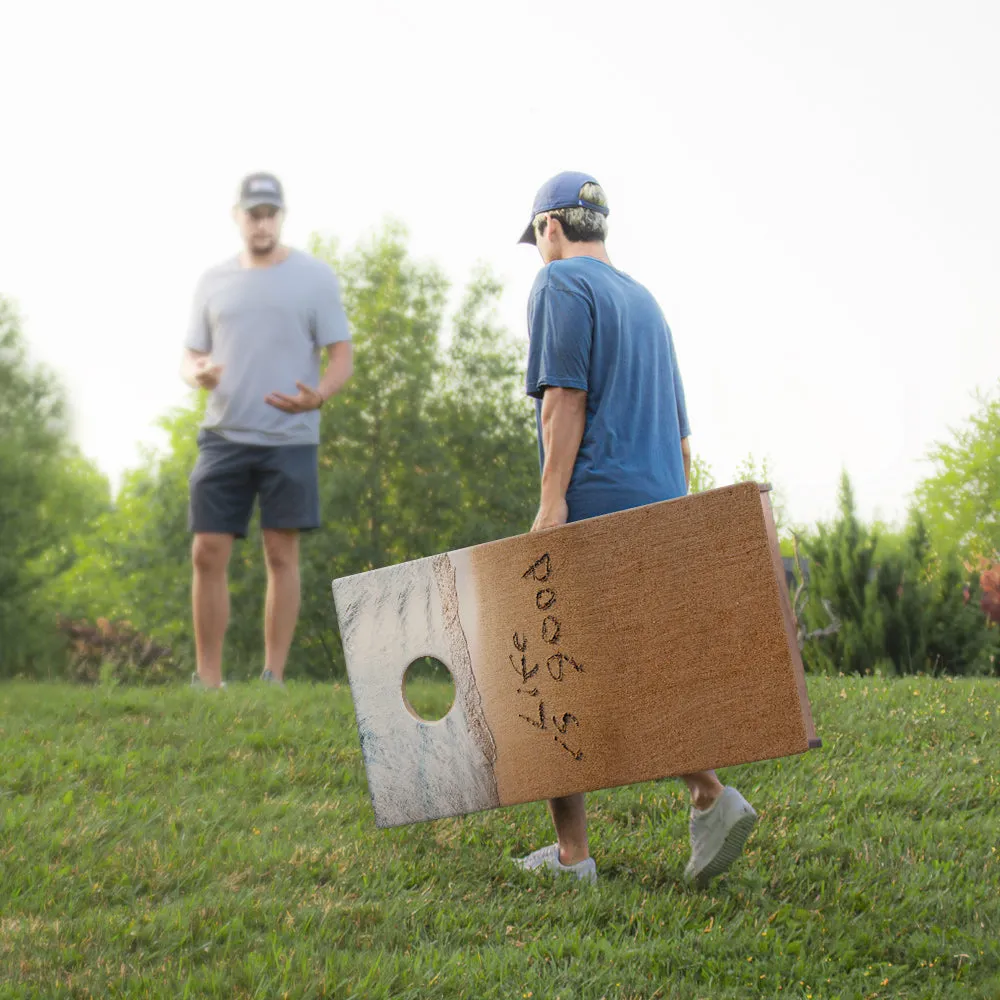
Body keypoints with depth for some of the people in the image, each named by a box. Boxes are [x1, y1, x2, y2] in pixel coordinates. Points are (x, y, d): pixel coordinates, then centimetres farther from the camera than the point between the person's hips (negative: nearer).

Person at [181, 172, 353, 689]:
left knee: (281, 555, -3)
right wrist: (197, 374, -10)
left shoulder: (314, 277, 3)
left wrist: (317, 396, -21)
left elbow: (341, 357, 1)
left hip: (289, 439, -3)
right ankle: (207, 680, 6)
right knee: (207, 554, -2)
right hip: (224, 435, 3)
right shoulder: (214, 280, 13)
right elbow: (191, 356, 15)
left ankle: (273, 679, 3)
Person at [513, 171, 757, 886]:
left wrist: (552, 501, -18)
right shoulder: (646, 301, 24)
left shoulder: (561, 284, -1)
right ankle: (709, 796, -9)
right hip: (659, 506, 8)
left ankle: (572, 854, -1)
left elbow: (565, 395, -14)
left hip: (592, 506, -8)